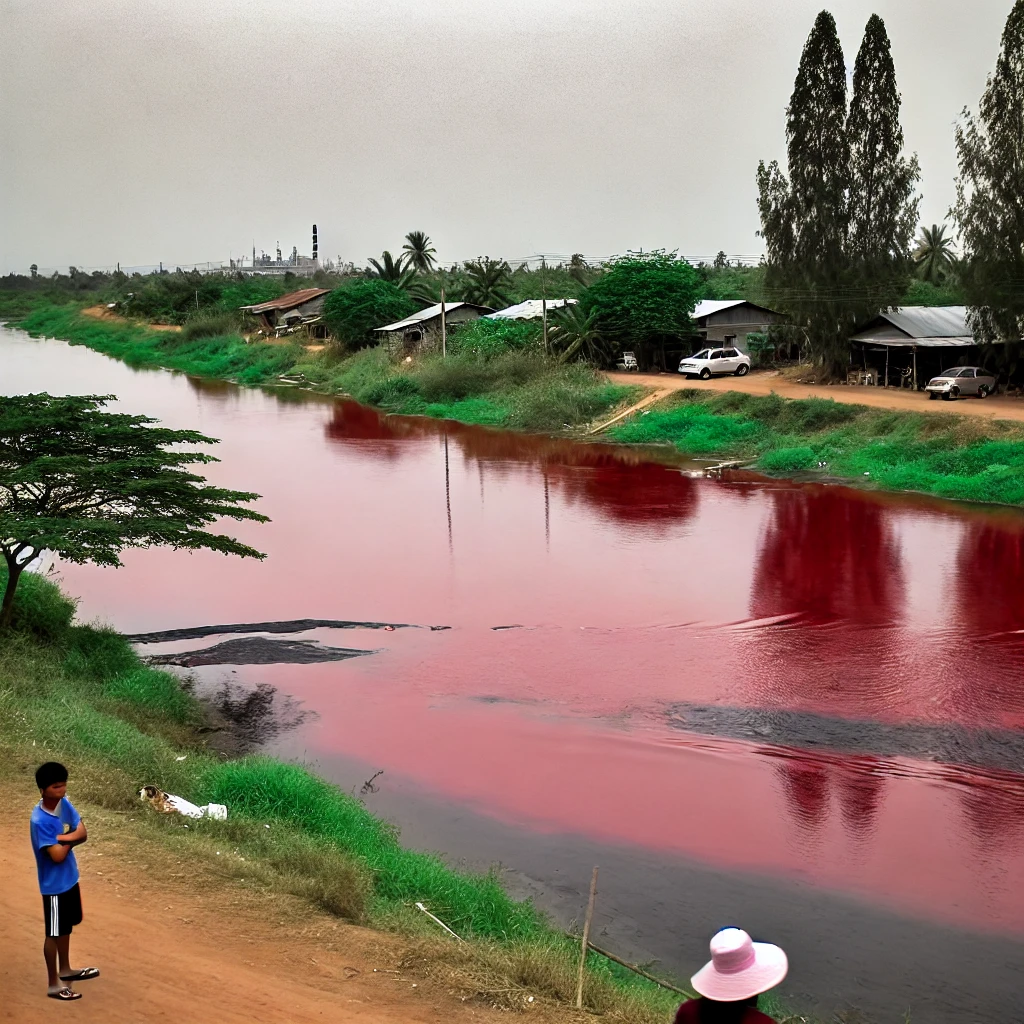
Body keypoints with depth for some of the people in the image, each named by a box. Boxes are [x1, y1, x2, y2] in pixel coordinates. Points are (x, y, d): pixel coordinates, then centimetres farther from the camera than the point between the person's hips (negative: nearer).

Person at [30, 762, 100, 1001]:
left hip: (70, 878, 8)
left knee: (66, 927, 23)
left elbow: (82, 833, -6)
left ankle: (66, 970, 41)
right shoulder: (40, 820, -28)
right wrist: (69, 840, -11)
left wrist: (61, 838, -22)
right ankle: (54, 984, 19)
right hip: (54, 885, -8)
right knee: (54, 933, 6)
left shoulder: (64, 803, -5)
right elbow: (57, 855, -28)